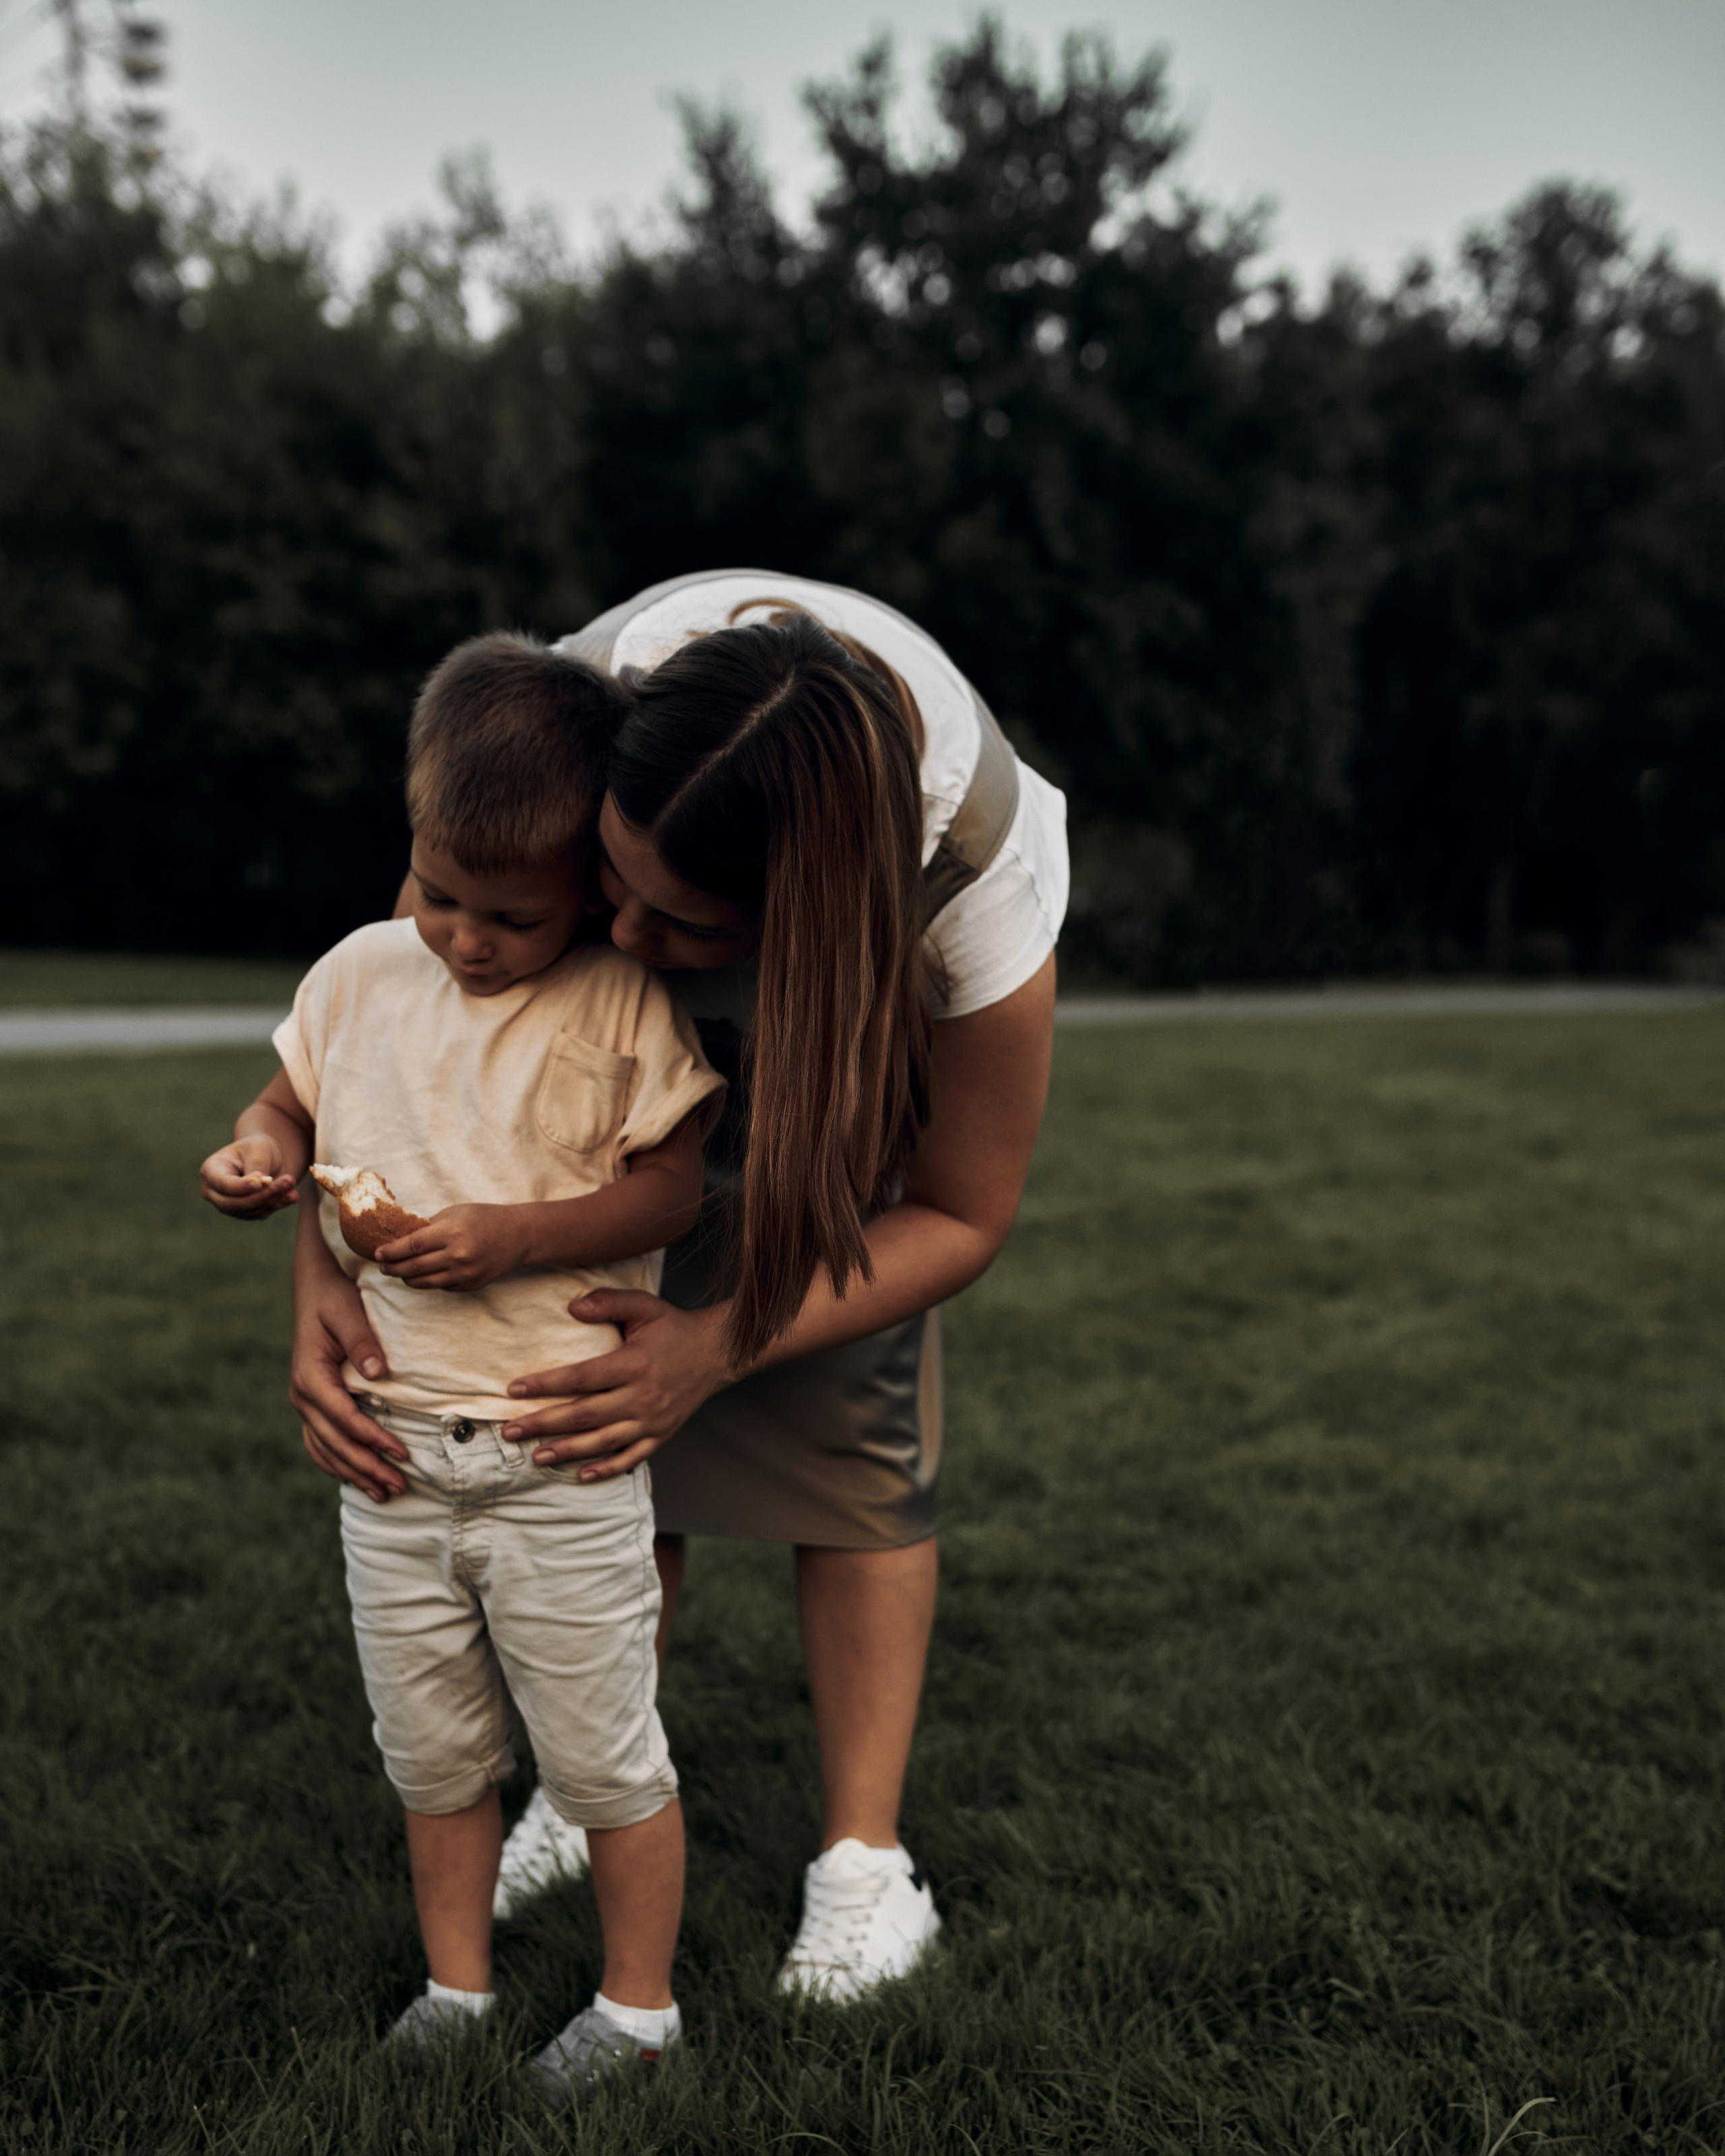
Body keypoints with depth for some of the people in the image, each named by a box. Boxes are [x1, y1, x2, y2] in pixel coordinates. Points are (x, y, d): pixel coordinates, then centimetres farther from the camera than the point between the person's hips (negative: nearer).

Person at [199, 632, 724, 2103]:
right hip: (390, 1446, 5)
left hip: (559, 1455, -4)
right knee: (431, 1754, 19)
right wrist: (253, 1161, -7)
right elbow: (291, 1106, 15)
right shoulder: (362, 974, 2)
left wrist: (508, 1238, -23)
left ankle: (639, 2007, 31)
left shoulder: (622, 1005, -11)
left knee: (604, 1757, 10)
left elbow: (673, 1188, -12)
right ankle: (457, 1988, 40)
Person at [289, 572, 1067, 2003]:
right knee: (615, 1413, -4)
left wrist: (720, 1345, -39)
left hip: (883, 997, -2)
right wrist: (325, 1268, -35)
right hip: (664, 1035, 3)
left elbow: (962, 1215, -25)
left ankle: (867, 1868, 2)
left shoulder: (981, 893, -42)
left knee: (851, 1415, -13)